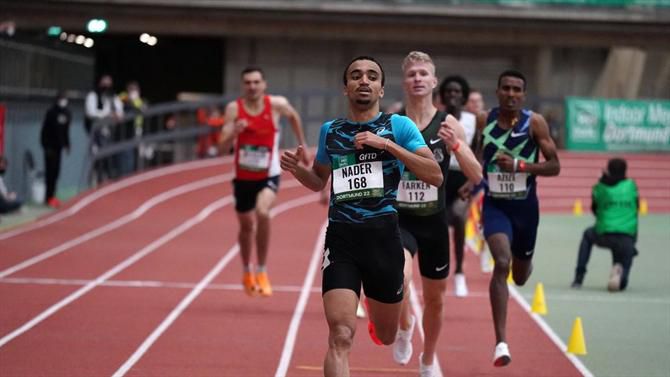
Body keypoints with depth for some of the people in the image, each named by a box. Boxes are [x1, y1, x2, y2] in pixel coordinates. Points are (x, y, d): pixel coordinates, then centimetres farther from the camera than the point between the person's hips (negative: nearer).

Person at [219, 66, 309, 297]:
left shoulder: (276, 105, -11)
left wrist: (302, 144, 19)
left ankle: (261, 271, -16)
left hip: (269, 176, -2)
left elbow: (293, 117, 13)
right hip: (243, 177, 2)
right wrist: (234, 132, -33)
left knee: (262, 212, -30)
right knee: (246, 226, 17)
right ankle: (247, 272, 45)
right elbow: (223, 148, -14)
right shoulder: (234, 109, -11)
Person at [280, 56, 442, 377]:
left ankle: (376, 313, 56)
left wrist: (387, 144, -15)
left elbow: (435, 176, -8)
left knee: (386, 336, 18)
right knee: (341, 336, -17)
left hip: (383, 234, 0)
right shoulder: (330, 131, 11)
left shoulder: (399, 126, 2)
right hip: (341, 238, 0)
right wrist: (297, 169, 4)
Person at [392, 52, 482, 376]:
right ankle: (404, 327, 2)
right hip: (399, 220, -2)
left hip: (434, 222, 2)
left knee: (435, 300, 15)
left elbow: (476, 176, -9)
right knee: (399, 279, -31)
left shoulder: (448, 125, -4)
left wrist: (455, 145, -24)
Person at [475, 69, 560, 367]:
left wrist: (520, 165, -23)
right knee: (501, 263, -24)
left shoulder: (534, 123, -10)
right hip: (494, 205, -1)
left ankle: (523, 263, 61)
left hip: (525, 207, 1)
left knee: (520, 276, 17)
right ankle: (501, 343, -24)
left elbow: (554, 165, -11)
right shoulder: (484, 120, -3)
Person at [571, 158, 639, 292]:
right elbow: (636, 208, 17)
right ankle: (620, 274, -28)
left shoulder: (600, 187, 6)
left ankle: (579, 277, 25)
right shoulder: (631, 185, 7)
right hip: (628, 238, 0)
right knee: (620, 284, 12)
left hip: (604, 235, 0)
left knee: (588, 234, 38)